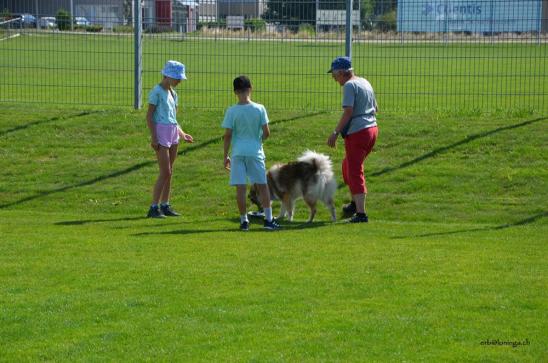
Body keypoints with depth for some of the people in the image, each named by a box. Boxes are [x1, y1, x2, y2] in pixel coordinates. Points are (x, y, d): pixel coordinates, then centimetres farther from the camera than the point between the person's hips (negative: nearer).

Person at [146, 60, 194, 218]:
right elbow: (149, 116, -11)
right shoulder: (157, 91, -9)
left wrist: (182, 134, 13)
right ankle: (154, 207, -8)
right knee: (165, 172, -11)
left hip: (173, 132, 8)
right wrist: (153, 137, -17)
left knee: (169, 172, 9)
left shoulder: (173, 93, 15)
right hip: (161, 132, -8)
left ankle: (165, 206, 15)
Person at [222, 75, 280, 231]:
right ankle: (268, 219, 9)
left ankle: (244, 220, 3)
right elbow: (266, 133, -2)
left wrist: (225, 156, 4)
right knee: (262, 186, 10)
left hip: (238, 152, -1)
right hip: (255, 152, 1)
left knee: (240, 187, 2)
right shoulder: (259, 109, -4)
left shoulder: (232, 111, -6)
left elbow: (228, 135, -5)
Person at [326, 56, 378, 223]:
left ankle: (361, 213, -8)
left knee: (355, 172, -4)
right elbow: (375, 108, 20)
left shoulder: (349, 85, -13)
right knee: (348, 165, 26)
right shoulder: (365, 82, 14)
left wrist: (335, 133, -17)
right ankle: (356, 202, 34)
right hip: (372, 128, 9)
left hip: (357, 133, -9)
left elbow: (348, 112, -20)